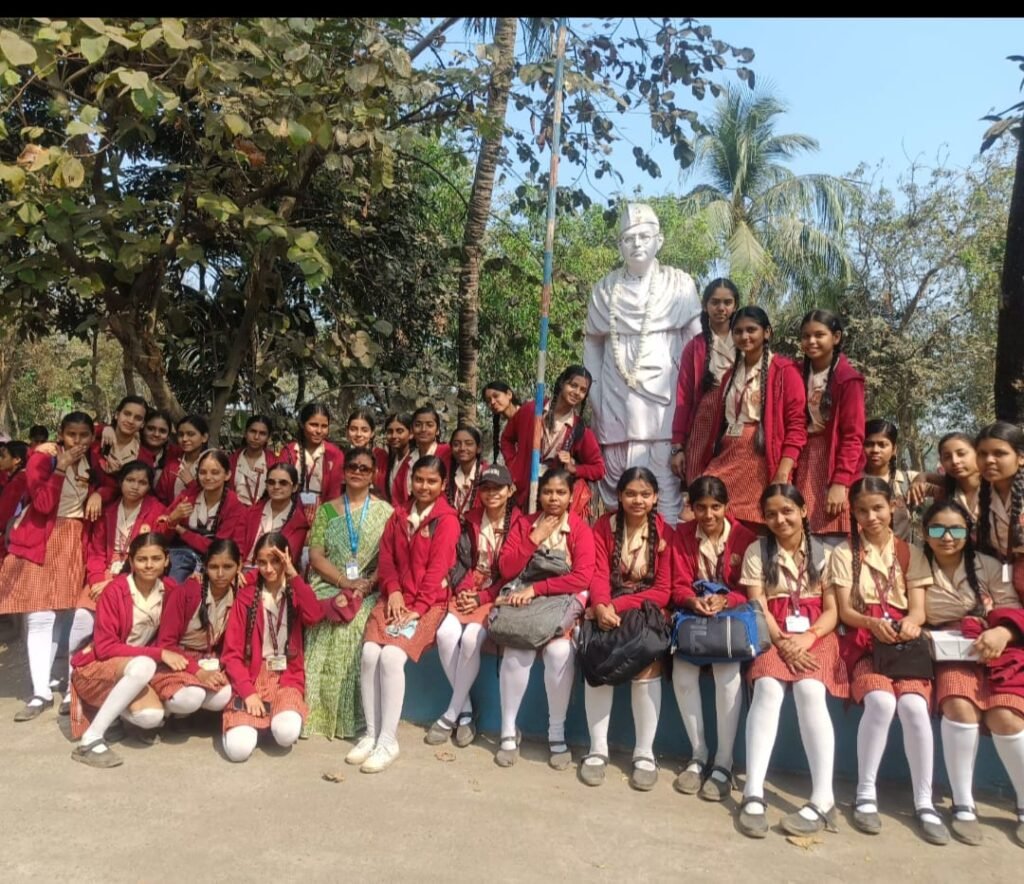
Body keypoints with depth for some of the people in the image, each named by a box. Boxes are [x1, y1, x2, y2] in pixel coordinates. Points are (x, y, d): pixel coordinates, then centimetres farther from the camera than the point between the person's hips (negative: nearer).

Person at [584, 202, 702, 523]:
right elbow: (592, 342, 14)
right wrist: (593, 392, 7)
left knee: (664, 476, -6)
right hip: (617, 398, 2)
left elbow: (697, 341, 3)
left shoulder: (679, 285, 5)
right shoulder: (605, 289, 11)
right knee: (619, 478, 3)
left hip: (663, 395, -2)